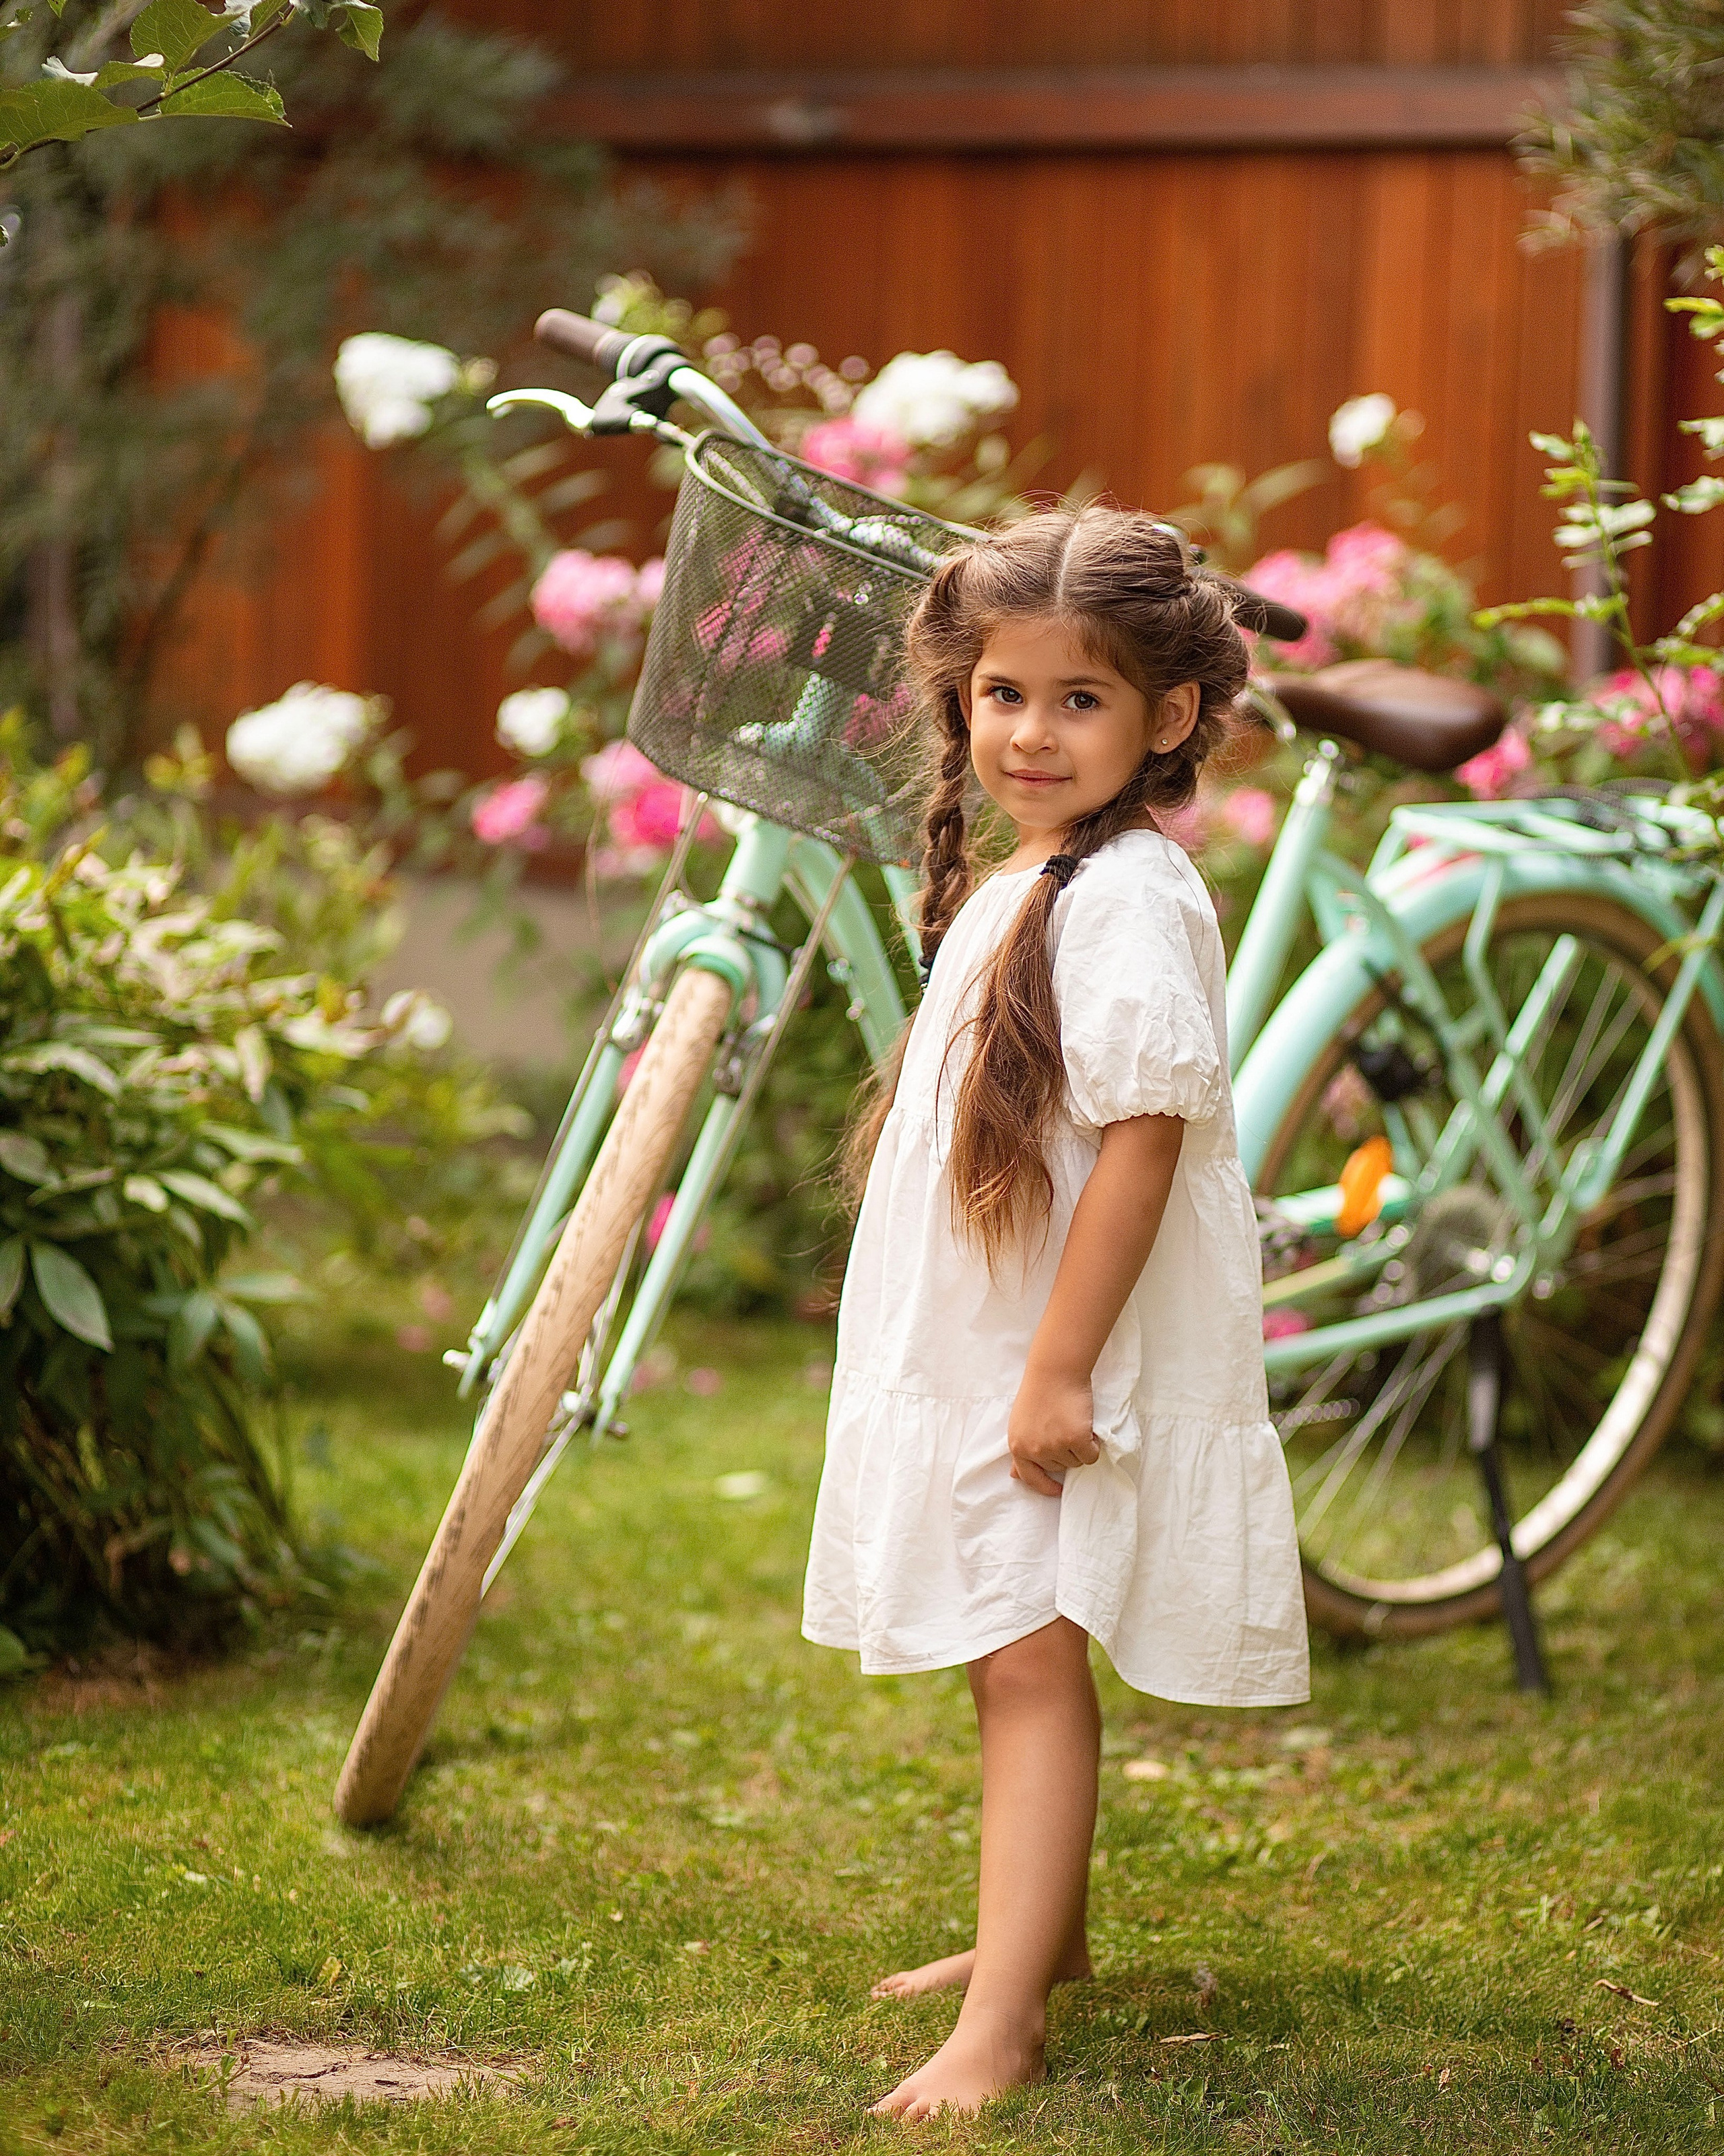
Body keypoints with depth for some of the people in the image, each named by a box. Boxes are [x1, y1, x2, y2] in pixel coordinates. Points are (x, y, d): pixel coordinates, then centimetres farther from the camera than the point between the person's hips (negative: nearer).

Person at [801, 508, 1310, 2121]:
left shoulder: (1127, 898, -19)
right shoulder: (1015, 883, 12)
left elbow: (1144, 1135, -24)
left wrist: (1056, 1374, -25)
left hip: (1064, 1365, -10)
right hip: (973, 1353, 10)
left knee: (1031, 1667, -12)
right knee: (1006, 1660, 20)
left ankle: (1001, 2025, -14)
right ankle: (1041, 1930, 36)